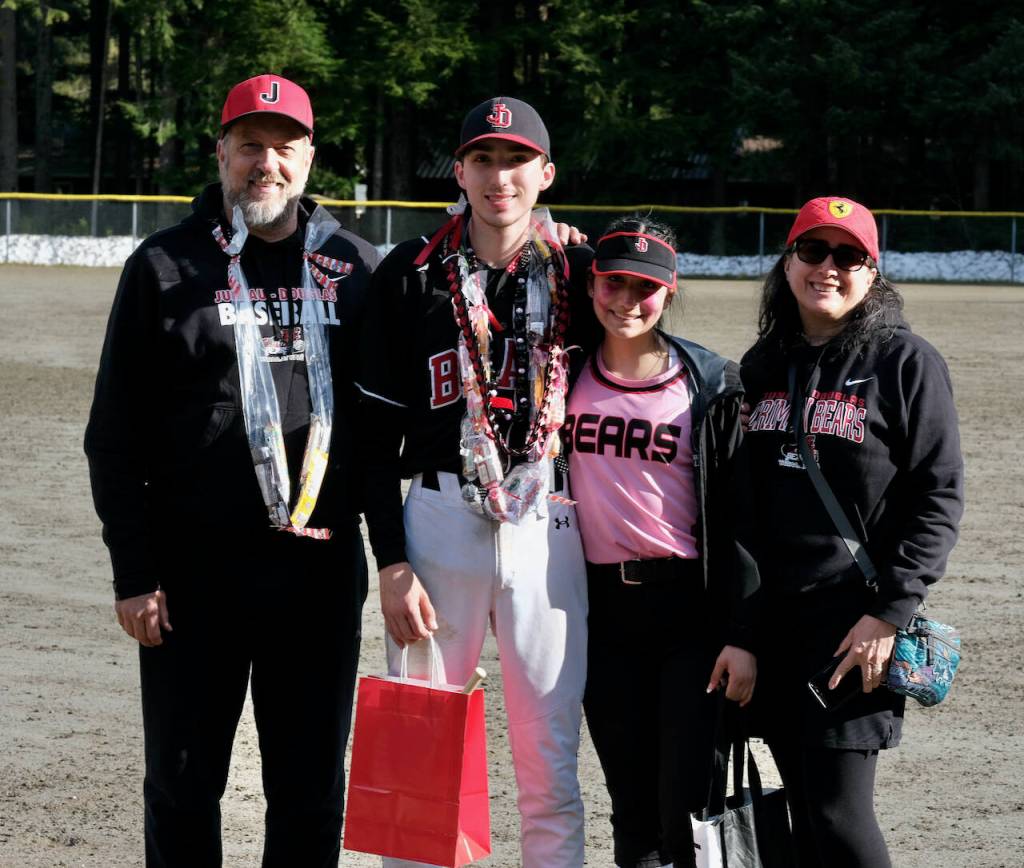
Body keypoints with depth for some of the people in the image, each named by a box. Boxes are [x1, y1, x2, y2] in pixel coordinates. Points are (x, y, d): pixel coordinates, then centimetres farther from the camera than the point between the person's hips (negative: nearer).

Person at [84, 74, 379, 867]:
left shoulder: (356, 267, 9)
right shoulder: (165, 268, 2)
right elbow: (116, 434, 1)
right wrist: (133, 571, -5)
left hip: (322, 568, 2)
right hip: (195, 567, -1)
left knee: (313, 788, 7)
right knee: (183, 782, 8)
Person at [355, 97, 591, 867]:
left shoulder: (578, 274, 6)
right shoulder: (411, 275, 2)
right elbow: (377, 432, 1)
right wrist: (392, 563, -6)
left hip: (549, 530, 1)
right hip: (439, 522, -1)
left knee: (551, 773, 4)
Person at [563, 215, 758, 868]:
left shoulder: (712, 385, -3)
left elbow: (736, 516, -4)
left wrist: (742, 635, -9)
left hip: (690, 605, -3)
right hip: (601, 607, 3)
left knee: (685, 808, -8)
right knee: (633, 809, 6)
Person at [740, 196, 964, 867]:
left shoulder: (906, 361, -3)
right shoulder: (763, 365, 13)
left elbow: (939, 495, -7)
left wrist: (890, 612, -14)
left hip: (855, 617, -5)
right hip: (772, 614, 5)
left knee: (838, 813, -9)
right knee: (805, 808, 8)